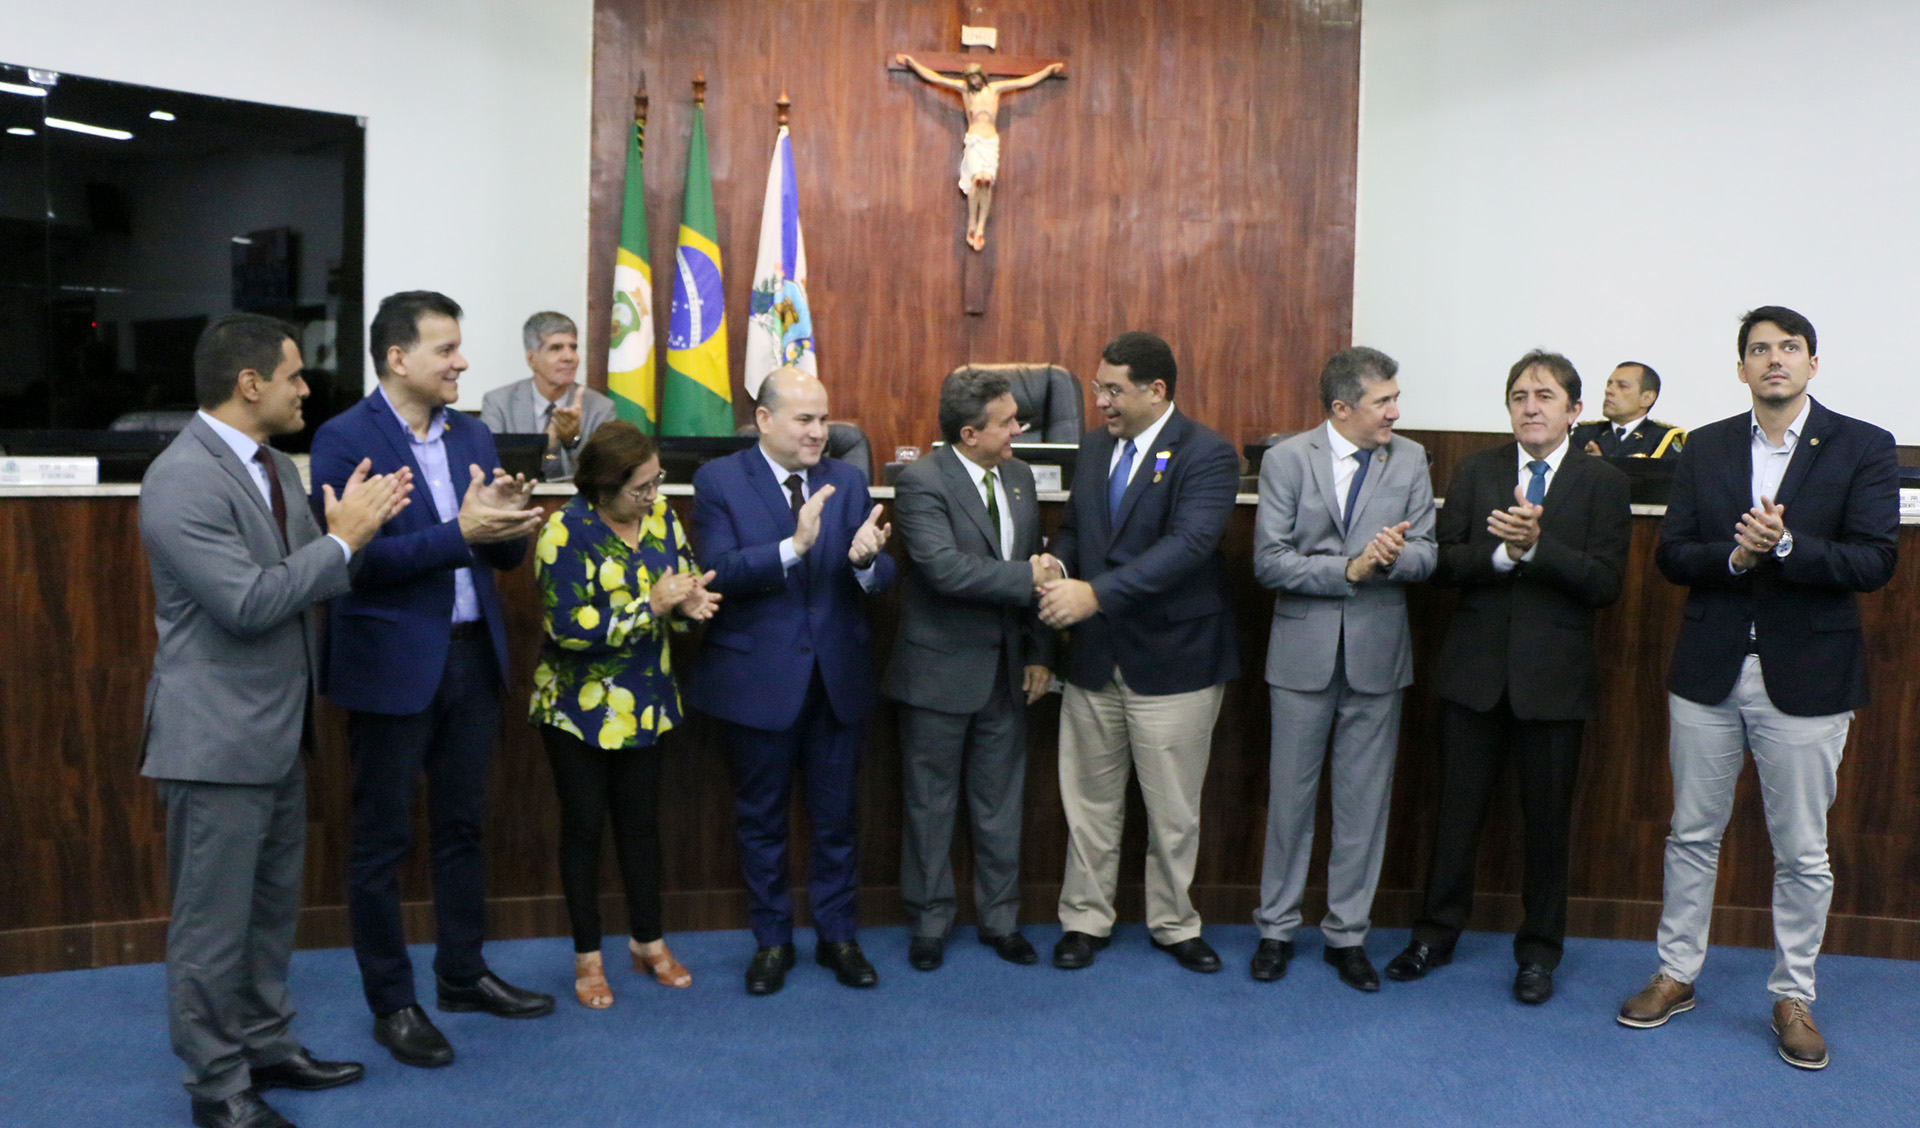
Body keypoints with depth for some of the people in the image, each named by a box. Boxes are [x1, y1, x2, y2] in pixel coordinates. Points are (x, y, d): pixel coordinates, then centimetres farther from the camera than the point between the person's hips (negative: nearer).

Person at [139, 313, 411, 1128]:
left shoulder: (273, 464, 9)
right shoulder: (182, 479, -20)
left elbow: (307, 580, 11)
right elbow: (248, 602, -25)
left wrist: (352, 531, -5)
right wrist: (342, 539, -19)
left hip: (277, 730, 9)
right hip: (216, 738, -9)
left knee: (272, 906, 19)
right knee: (214, 920, 5)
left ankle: (266, 1046, 34)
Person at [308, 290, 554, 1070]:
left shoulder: (472, 435, 9)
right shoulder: (345, 440, -11)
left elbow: (505, 554, 9)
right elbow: (353, 558, -19)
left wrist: (509, 522, -14)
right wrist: (459, 533, -27)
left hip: (473, 655, 6)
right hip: (392, 665, -6)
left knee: (462, 824, 17)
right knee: (383, 838, 6)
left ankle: (462, 974, 32)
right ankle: (391, 1004, 20)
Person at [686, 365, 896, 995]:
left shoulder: (848, 482, 4)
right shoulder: (719, 481, -5)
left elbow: (881, 578, -2)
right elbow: (719, 572, -17)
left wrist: (866, 558, -26)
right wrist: (794, 546, -29)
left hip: (836, 676, 3)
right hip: (758, 677, -2)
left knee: (836, 817, 12)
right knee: (761, 819, 12)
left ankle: (838, 936, 28)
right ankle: (772, 940, 28)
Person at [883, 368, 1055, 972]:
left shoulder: (1019, 476, 5)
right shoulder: (921, 480, -15)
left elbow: (1035, 568, 9)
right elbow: (944, 568, -28)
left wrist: (1039, 653, 5)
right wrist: (1025, 578, -22)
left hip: (1006, 670, 6)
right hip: (942, 668, -5)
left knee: (1000, 802, 15)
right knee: (931, 804, 10)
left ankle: (1000, 918, 31)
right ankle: (930, 922, 26)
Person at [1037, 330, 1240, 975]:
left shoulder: (1207, 456, -12)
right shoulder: (1094, 448, 10)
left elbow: (1189, 545, -25)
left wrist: (1096, 594, -31)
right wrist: (1059, 564, -7)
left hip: (1172, 659, -5)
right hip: (1094, 656, 5)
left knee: (1173, 807, 8)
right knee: (1089, 800, 13)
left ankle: (1174, 925, 27)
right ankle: (1085, 920, 27)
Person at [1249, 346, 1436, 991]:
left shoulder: (1410, 460, 3)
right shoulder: (1286, 460, -4)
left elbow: (1426, 556, 0)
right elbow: (1269, 561, -11)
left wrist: (1394, 555, -22)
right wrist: (1350, 568, -20)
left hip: (1377, 654, 2)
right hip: (1304, 653, -2)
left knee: (1364, 802, 9)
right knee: (1290, 796, 8)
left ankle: (1347, 934, 23)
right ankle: (1277, 928, 24)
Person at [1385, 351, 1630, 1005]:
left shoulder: (1603, 484, -1)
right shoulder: (1475, 473, 5)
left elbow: (1604, 584, -10)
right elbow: (1444, 565, -2)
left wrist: (1536, 545, -23)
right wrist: (1503, 553, -20)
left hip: (1554, 676, -1)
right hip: (1475, 669, 2)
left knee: (1547, 819, 9)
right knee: (1457, 809, 10)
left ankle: (1539, 950, 26)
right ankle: (1436, 933, 26)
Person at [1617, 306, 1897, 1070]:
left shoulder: (1862, 448, -2)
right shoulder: (1705, 448, 6)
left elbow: (1875, 561, -11)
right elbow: (1670, 554, 1)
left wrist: (1786, 545, -25)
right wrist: (1733, 556, -18)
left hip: (1805, 678, -2)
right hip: (1709, 672, 3)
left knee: (1802, 853, 7)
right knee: (1692, 834, 12)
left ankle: (1793, 997, 24)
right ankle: (1676, 976, 26)